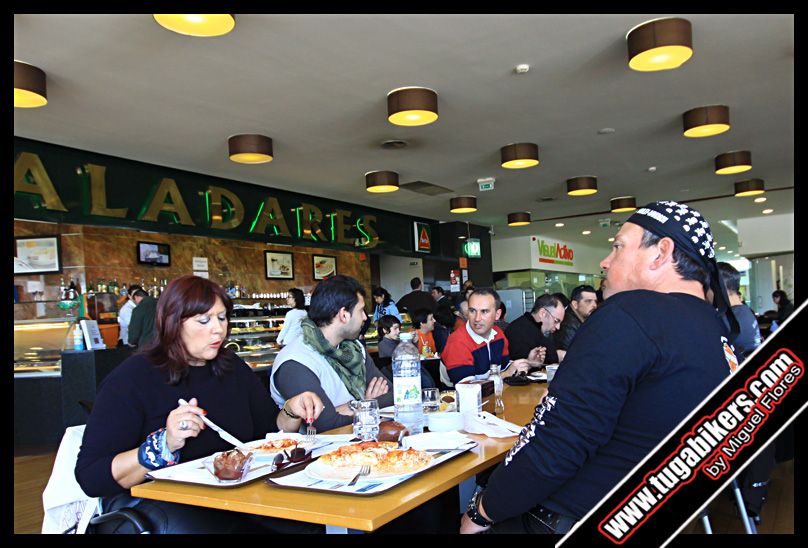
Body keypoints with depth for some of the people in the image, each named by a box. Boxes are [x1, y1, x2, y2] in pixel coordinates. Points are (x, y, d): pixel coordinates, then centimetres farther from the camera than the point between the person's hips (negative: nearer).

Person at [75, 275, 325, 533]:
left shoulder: (233, 367, 12)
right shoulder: (132, 377, -7)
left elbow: (270, 431, 19)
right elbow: (90, 478, -12)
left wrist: (291, 411, -3)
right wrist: (165, 445, -26)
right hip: (153, 501, -5)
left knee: (314, 519, -16)